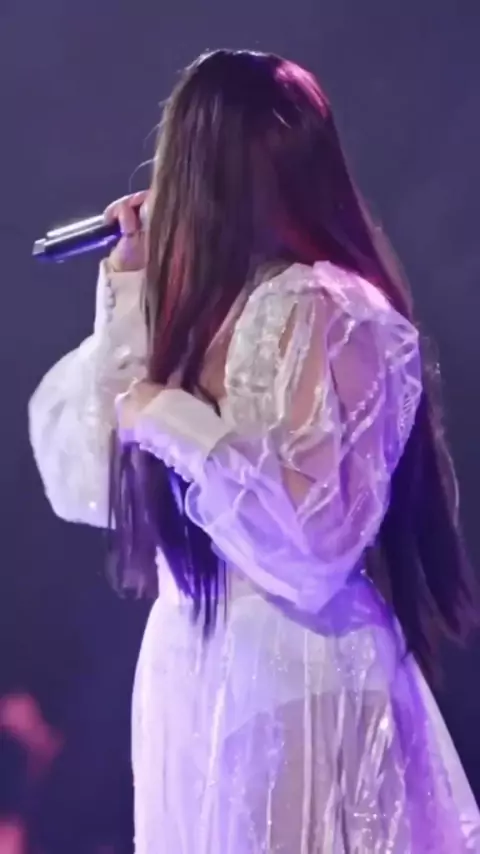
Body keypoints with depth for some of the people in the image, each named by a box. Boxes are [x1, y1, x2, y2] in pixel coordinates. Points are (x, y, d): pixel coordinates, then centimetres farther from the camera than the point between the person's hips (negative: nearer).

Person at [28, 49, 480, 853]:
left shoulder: (323, 311, -16)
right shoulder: (224, 303, 9)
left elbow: (318, 536, -22)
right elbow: (98, 476, 10)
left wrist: (174, 420, -20)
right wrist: (130, 289, 8)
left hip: (292, 674, -8)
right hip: (208, 663, 8)